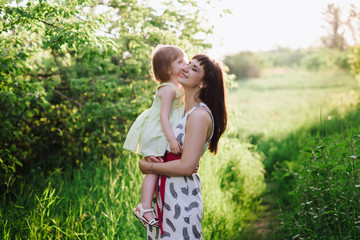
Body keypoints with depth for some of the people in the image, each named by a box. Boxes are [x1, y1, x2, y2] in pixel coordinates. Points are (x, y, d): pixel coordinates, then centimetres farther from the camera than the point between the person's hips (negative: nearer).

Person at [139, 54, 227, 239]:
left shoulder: (200, 115, -15)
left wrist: (147, 166, -11)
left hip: (182, 198, -8)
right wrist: (147, 158, -5)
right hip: (163, 195, 8)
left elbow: (186, 166, -21)